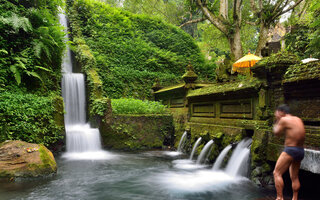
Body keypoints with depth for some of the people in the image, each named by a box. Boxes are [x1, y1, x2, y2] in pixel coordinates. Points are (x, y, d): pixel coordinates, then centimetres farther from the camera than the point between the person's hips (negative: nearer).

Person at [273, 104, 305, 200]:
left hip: (290, 150, -8)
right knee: (294, 177, 18)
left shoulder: (284, 120, -10)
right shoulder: (298, 119, 13)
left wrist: (277, 121, 12)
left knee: (277, 173, -4)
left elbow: (276, 132, 0)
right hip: (301, 151, 9)